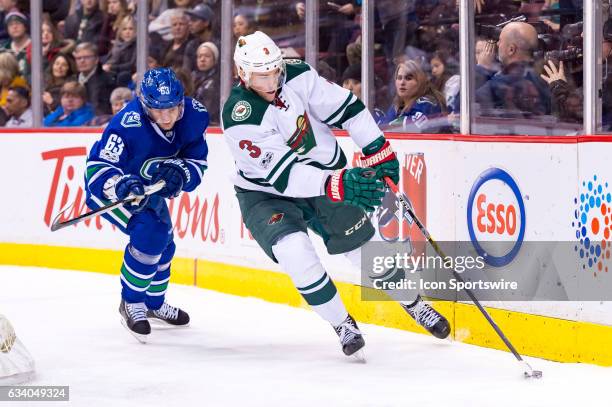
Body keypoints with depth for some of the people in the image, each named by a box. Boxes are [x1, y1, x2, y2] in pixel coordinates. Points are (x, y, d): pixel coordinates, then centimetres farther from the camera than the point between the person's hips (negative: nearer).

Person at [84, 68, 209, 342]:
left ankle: (154, 302, 47)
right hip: (106, 187, -7)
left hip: (149, 184, 7)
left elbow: (198, 162, -11)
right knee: (150, 233, -25)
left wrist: (180, 174, -33)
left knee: (164, 243, 20)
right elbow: (97, 169, -36)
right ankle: (131, 304, -7)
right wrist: (121, 186, -55)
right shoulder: (127, 125, -38)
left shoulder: (194, 116, -21)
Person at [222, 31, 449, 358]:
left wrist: (378, 150, -11)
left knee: (365, 245, 8)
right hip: (266, 193, -4)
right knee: (294, 251, -27)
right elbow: (282, 173, -37)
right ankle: (342, 325, -8)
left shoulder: (298, 76, -18)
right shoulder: (239, 118, -31)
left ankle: (414, 303, 33)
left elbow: (345, 107, -7)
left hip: (323, 171, 4)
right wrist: (337, 185, -46)